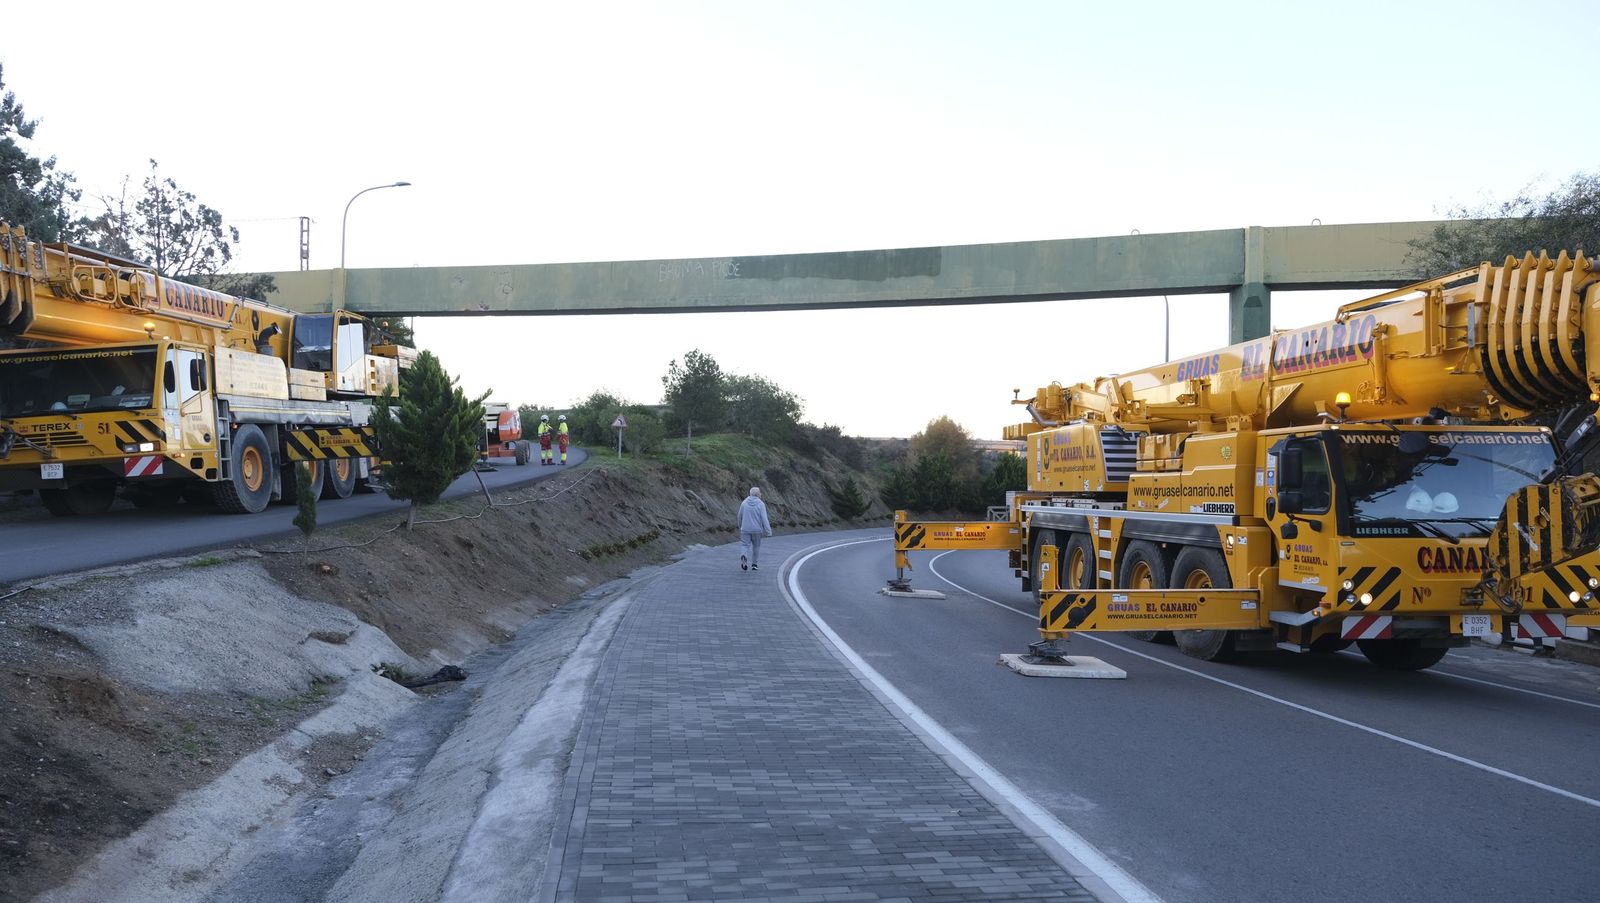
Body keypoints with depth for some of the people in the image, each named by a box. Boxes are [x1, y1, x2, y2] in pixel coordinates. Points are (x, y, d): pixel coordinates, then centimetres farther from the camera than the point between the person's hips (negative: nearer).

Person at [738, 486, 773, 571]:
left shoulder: (744, 503, -1)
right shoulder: (761, 504, -9)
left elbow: (740, 516, 8)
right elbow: (764, 519, -15)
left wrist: (740, 527, 25)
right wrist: (768, 531, -13)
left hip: (745, 529, 1)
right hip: (757, 530, -1)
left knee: (744, 545, 2)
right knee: (756, 546, 17)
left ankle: (744, 557, -30)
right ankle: (754, 564, 24)